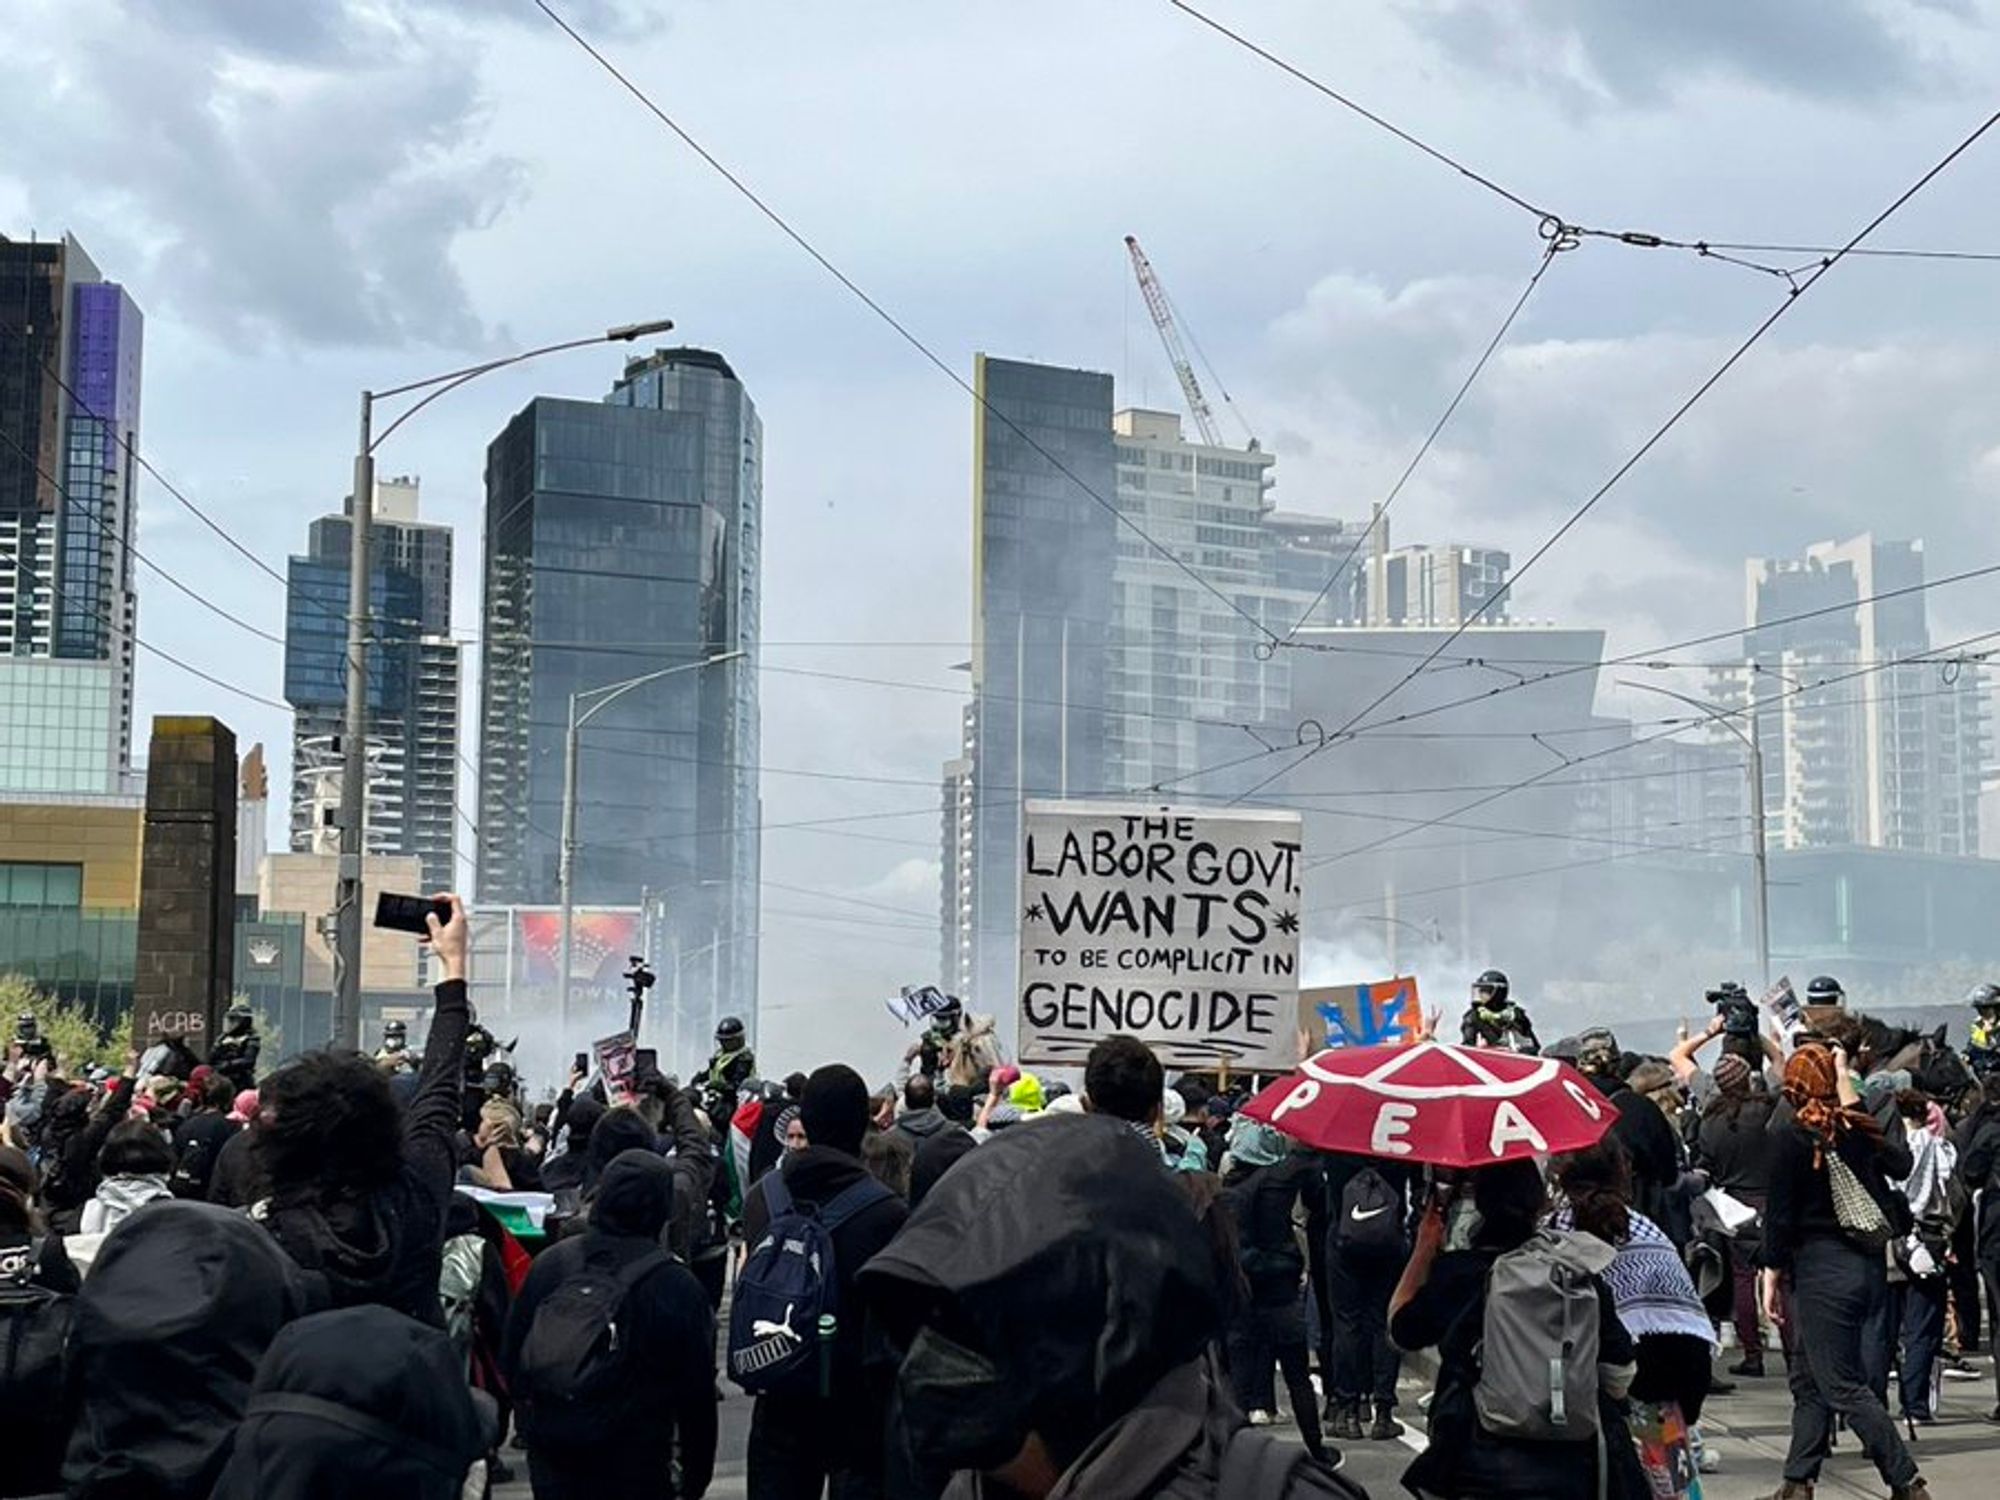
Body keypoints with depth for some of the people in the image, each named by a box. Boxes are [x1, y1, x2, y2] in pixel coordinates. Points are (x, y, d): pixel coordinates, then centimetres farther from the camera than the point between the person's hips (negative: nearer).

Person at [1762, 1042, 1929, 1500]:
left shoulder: (1792, 1136, -11)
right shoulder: (1857, 1130, 4)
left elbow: (1781, 1214, -11)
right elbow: (1902, 1165, 20)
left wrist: (1772, 1277, -2)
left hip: (1822, 1269, -7)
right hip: (1869, 1267, 7)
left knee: (1846, 1388, -2)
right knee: (1809, 1380, 15)